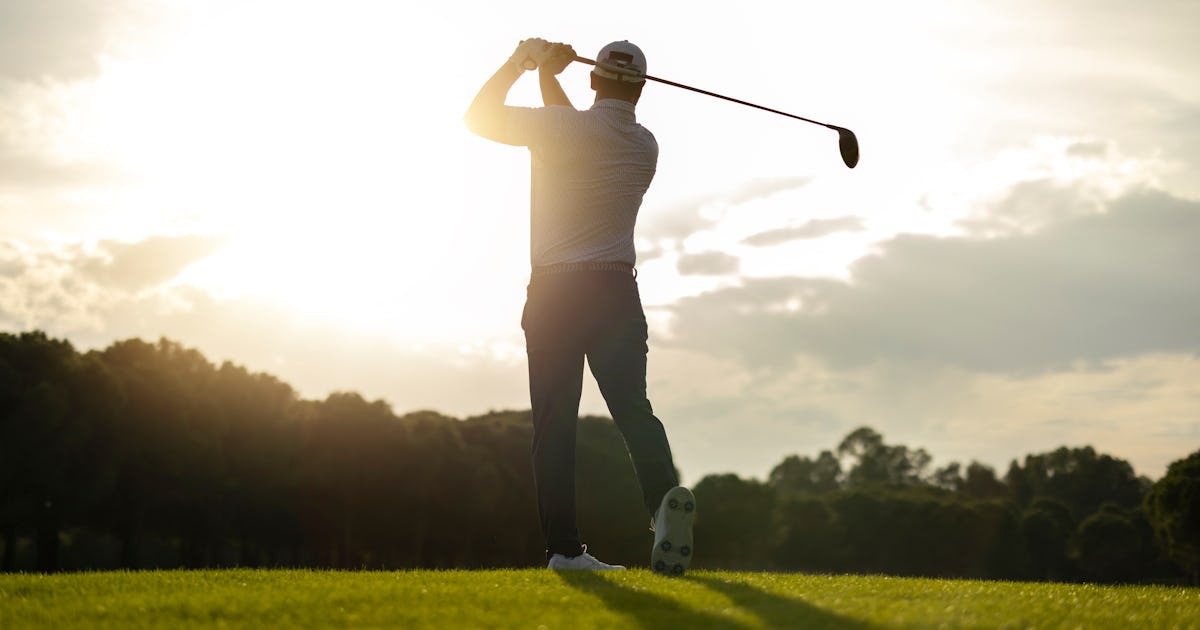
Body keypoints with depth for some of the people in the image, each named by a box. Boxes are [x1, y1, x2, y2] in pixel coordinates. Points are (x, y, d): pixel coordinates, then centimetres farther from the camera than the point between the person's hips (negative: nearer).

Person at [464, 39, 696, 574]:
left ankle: (563, 545, -2)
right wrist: (547, 77, 24)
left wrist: (519, 63, 15)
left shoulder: (565, 127, -8)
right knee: (633, 408, -2)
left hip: (554, 295, -2)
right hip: (619, 293, 3)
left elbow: (478, 117, 5)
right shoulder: (645, 146, 8)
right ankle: (664, 493, -30)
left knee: (554, 424, 1)